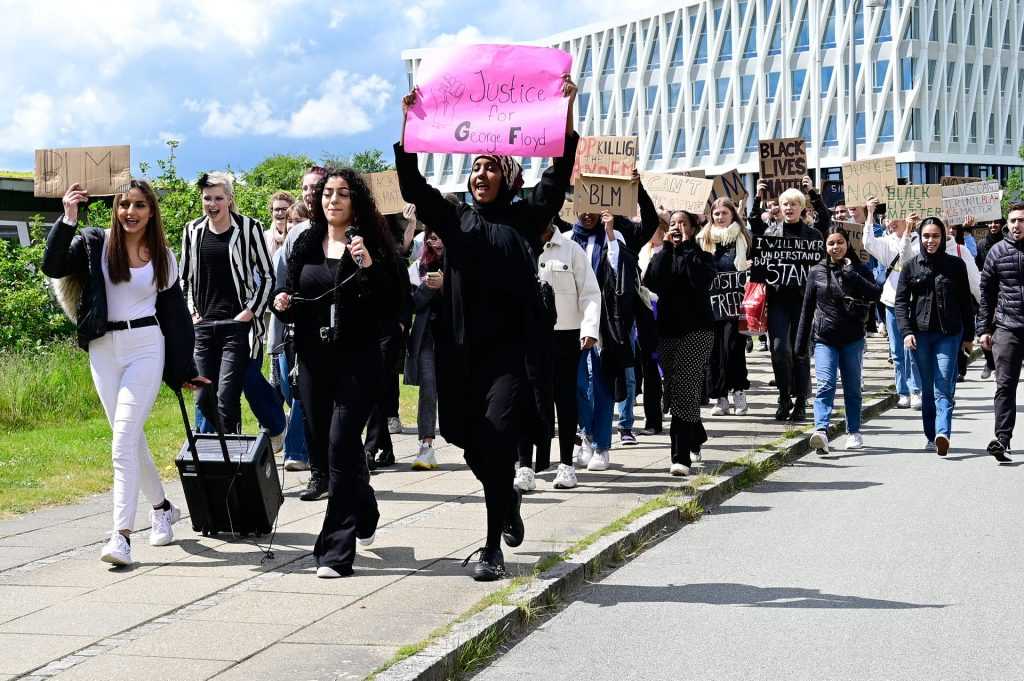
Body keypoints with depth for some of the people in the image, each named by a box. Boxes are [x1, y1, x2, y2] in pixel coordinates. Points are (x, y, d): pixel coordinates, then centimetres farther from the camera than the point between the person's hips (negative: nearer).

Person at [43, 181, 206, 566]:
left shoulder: (163, 257, 6)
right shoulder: (94, 243, 3)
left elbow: (176, 315, 11)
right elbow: (53, 266, -12)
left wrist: (185, 372, 12)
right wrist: (68, 217, -21)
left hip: (145, 346, -2)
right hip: (104, 350, 2)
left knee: (123, 439, -13)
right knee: (132, 438, 10)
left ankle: (122, 534, -18)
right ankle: (162, 508, 32)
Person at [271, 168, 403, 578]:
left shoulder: (371, 244, -2)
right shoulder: (306, 244, 11)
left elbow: (393, 301, -10)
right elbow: (293, 298, 20)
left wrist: (368, 265, -22)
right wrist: (283, 302, -2)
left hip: (357, 360, -5)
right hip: (314, 359, 5)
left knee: (341, 445, -14)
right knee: (323, 446, 12)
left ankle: (336, 550, -11)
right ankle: (365, 512, 41)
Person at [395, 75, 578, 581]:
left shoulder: (526, 218, 8)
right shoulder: (455, 219, 13)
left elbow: (560, 172, -2)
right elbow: (412, 185, 4)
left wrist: (566, 111, -10)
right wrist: (408, 125, -5)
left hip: (510, 349, -3)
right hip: (461, 348, 3)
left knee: (496, 435, -15)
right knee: (469, 439, 9)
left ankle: (493, 547, -8)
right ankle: (508, 500, 40)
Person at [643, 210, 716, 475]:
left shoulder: (702, 257, 6)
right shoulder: (662, 256, 14)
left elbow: (700, 279, -17)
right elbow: (652, 282, -7)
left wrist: (686, 246, -9)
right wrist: (667, 247, -7)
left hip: (696, 330, -5)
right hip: (668, 330, 5)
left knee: (684, 390, -15)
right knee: (673, 390, 10)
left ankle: (681, 456, -18)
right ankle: (696, 437, 33)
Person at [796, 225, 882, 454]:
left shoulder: (860, 270, 3)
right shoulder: (817, 272, 4)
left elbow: (876, 294, -15)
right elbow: (807, 308, 9)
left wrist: (851, 273, -20)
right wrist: (801, 343, 9)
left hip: (853, 339, 1)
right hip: (824, 339, -1)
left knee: (852, 388, 11)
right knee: (825, 385, -16)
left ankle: (854, 432, 24)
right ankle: (821, 431, -28)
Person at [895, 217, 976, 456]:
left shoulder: (955, 265, 5)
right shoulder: (911, 266, 6)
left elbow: (966, 302, 9)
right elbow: (901, 301, 4)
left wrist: (968, 336, 8)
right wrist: (906, 331, -8)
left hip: (949, 334, -2)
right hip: (920, 333, 2)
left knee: (944, 387, -13)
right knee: (927, 389, 7)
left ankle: (943, 433, -26)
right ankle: (931, 436, 13)